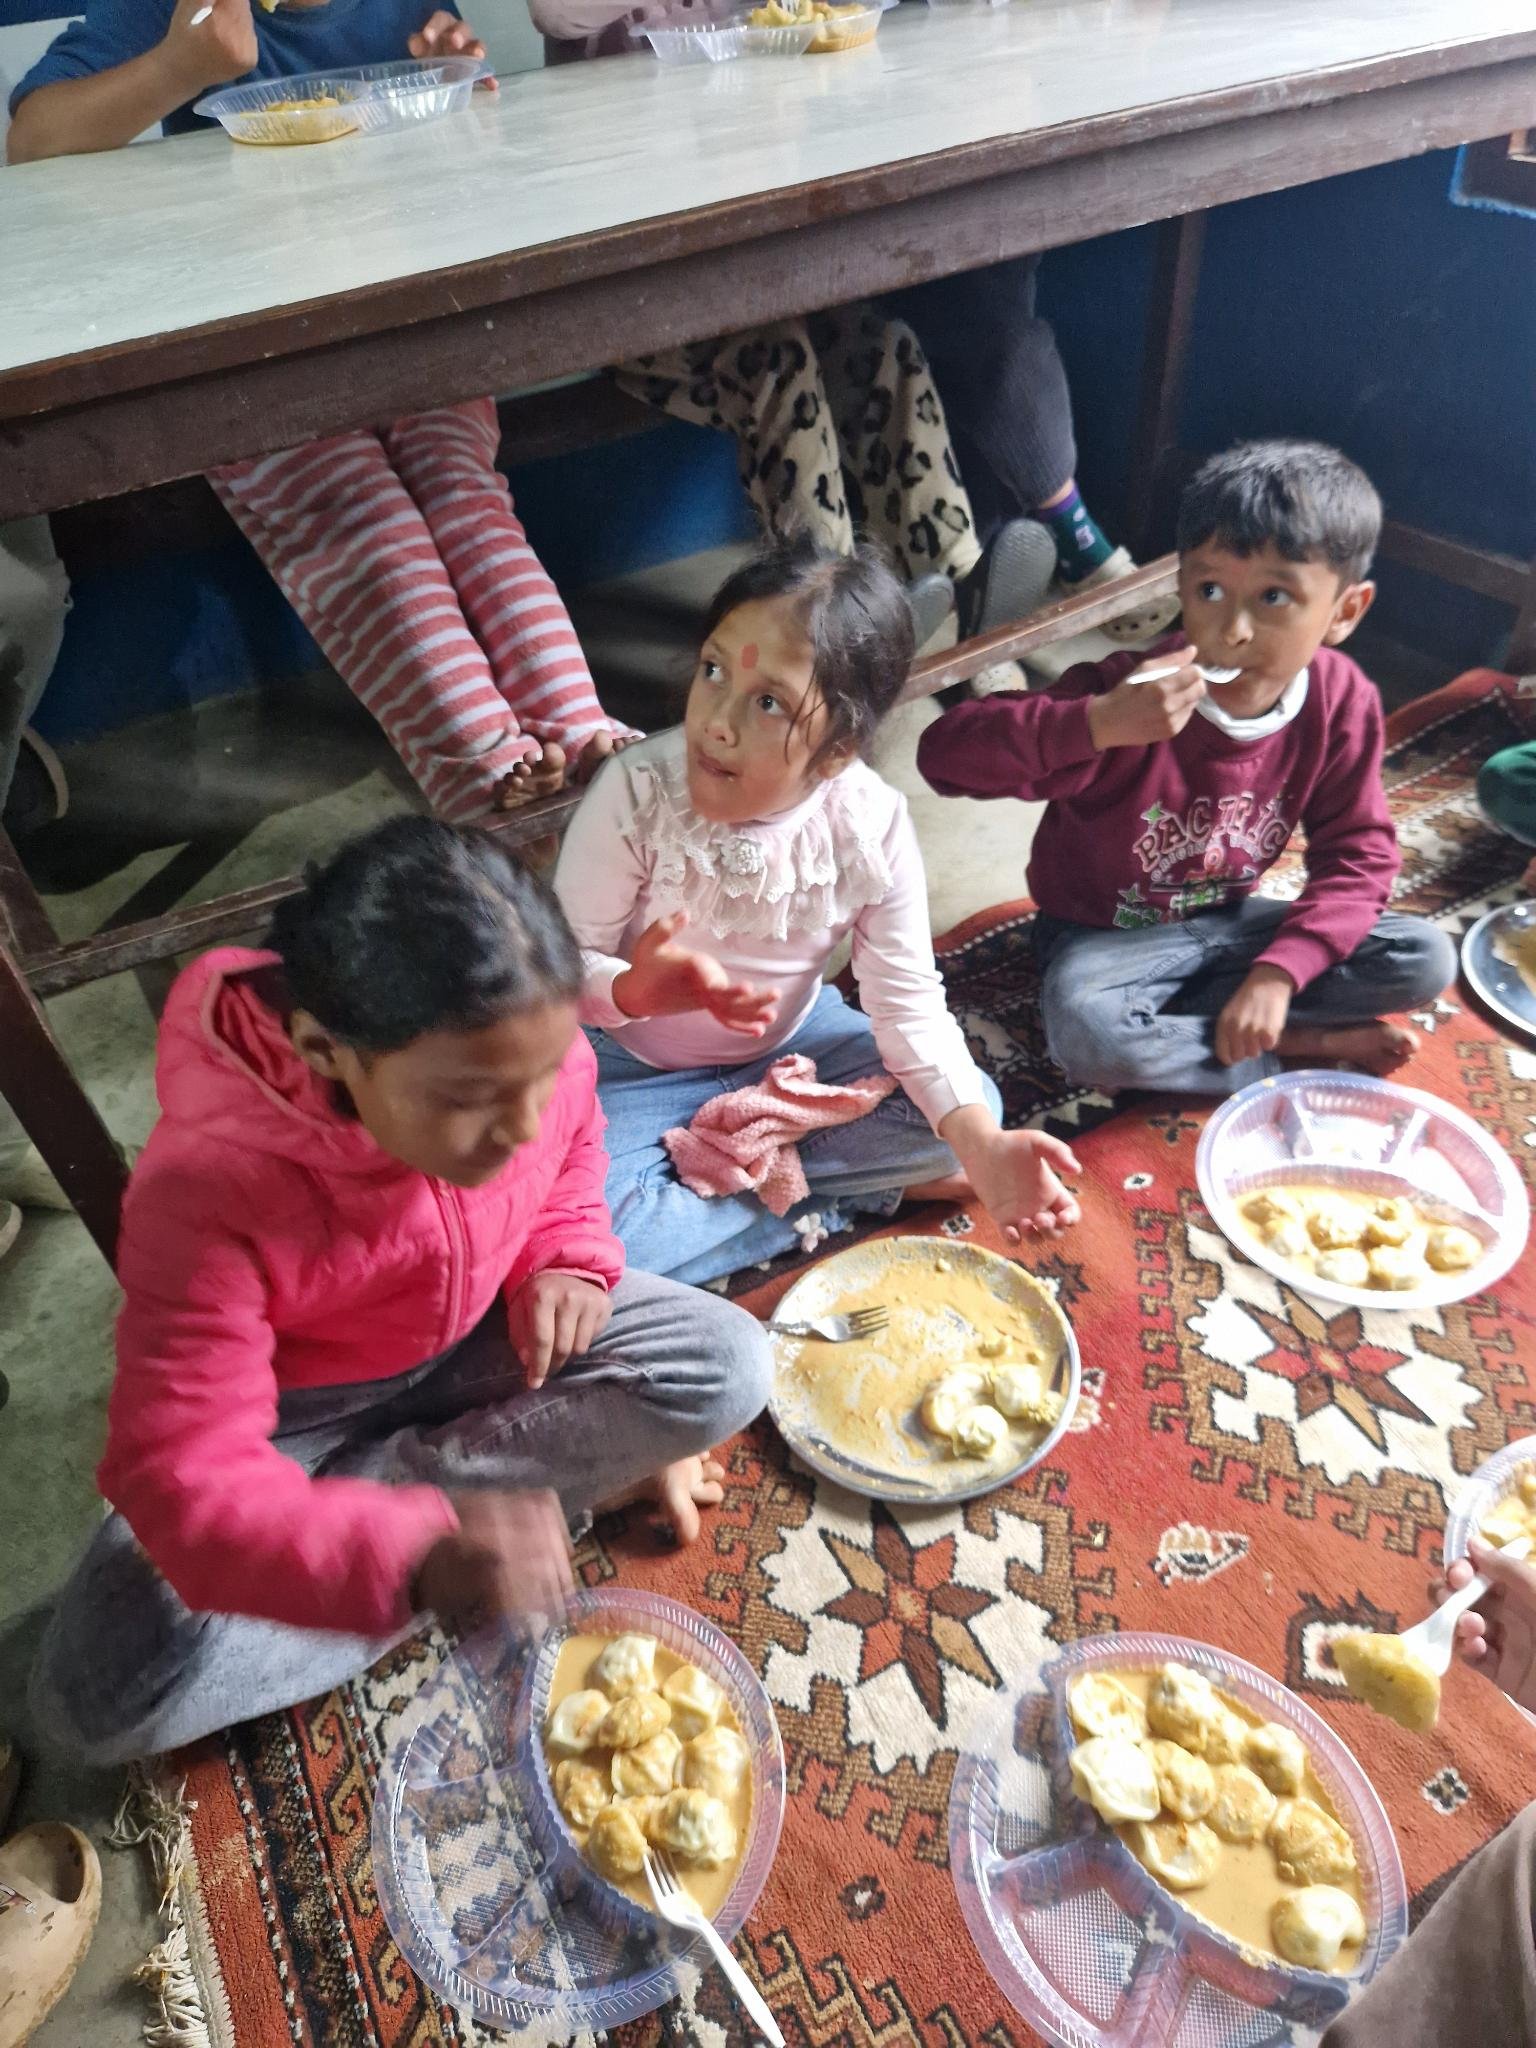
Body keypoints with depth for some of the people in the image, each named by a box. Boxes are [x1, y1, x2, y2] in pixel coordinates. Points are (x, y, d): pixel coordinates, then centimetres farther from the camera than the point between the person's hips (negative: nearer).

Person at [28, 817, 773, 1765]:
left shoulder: (527, 1052, -22)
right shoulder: (210, 1194, -35)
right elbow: (187, 1487, -35)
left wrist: (568, 1261, -17)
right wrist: (423, 1550, -50)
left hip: (482, 1338, 3)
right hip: (297, 1409, -2)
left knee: (727, 1367, -18)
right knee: (103, 1697, -22)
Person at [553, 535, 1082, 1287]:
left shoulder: (872, 827, -21)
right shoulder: (636, 792, -26)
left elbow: (910, 1005, -15)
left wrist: (982, 1145, -30)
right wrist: (632, 991, -42)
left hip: (791, 1044, 3)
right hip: (641, 1067, -2)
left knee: (974, 1102, -12)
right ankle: (852, 1194, -11)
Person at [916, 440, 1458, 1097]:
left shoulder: (1343, 703, -12)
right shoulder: (1135, 692, -26)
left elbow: (1356, 854, -6)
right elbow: (944, 754, -34)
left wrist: (1278, 972, -21)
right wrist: (1098, 724, -49)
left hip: (1226, 921, 4)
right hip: (1106, 935, -4)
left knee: (1425, 960, -10)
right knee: (1087, 1036, -36)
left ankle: (1170, 1015, -12)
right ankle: (1304, 1046, -12)